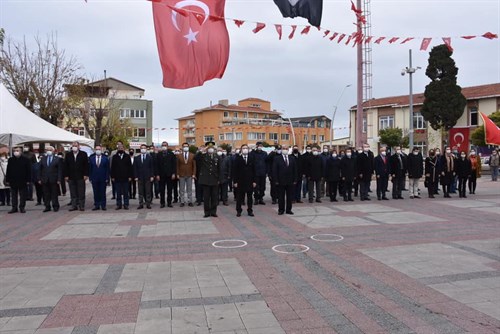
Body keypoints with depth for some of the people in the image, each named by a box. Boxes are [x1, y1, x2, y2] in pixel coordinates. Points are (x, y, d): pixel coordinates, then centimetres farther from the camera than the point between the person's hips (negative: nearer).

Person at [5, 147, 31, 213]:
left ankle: (22, 207, 11)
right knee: (14, 195, 8)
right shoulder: (10, 160, 7)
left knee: (22, 195, 3)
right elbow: (8, 171, 9)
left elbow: (29, 171, -2)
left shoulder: (26, 160, -1)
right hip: (13, 181, 3)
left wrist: (28, 180, -7)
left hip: (22, 181, -3)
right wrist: (7, 180, 4)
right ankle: (14, 207, 14)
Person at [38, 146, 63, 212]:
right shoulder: (43, 159, 11)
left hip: (54, 180, -3)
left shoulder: (58, 159, 1)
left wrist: (59, 179, -9)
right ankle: (47, 207, 13)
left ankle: (55, 207, 12)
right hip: (45, 180, 3)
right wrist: (39, 179, 3)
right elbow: (40, 170, 10)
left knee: (54, 194, 3)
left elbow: (60, 170, -2)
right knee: (46, 194, 5)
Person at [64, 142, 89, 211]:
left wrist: (86, 175, -8)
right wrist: (66, 175, 1)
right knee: (73, 193, 5)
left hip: (81, 177, -2)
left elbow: (86, 165, 0)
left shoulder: (83, 154, 3)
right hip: (71, 177, 2)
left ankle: (81, 206, 7)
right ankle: (74, 206, 11)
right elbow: (66, 166, 8)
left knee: (81, 192, 1)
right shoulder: (68, 155, 10)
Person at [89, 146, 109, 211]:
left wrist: (107, 178, -5)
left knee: (103, 193, 2)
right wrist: (90, 178, 0)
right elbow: (90, 169, 7)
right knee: (96, 193, 4)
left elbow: (107, 169, 1)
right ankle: (96, 206, 11)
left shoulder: (105, 158, 3)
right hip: (94, 179, 1)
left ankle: (103, 205, 8)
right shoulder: (91, 158, 7)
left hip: (103, 179, -1)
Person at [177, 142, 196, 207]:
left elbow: (194, 165, 2)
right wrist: (177, 174, -3)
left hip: (189, 175, 0)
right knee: (182, 190, 4)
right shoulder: (179, 156, 3)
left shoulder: (192, 155, 3)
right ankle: (182, 202, 11)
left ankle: (190, 201, 12)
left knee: (189, 189, 6)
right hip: (181, 175, 0)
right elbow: (177, 166, 4)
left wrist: (194, 174, -5)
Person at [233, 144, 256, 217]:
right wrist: (235, 181, -8)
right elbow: (235, 171, -2)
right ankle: (238, 211, 14)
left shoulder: (252, 158, 5)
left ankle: (250, 211, 16)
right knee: (240, 197, 5)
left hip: (250, 181, 2)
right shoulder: (238, 159, -1)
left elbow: (254, 170, 4)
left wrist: (254, 181, -1)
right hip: (240, 181, -2)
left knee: (250, 197, 8)